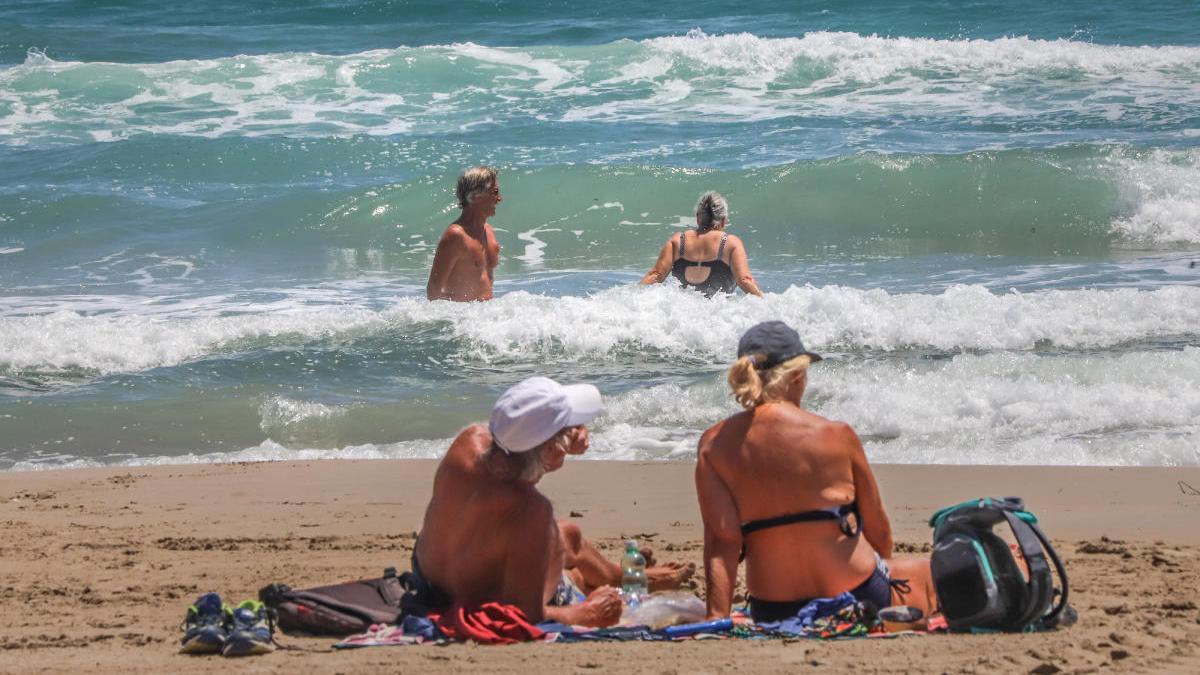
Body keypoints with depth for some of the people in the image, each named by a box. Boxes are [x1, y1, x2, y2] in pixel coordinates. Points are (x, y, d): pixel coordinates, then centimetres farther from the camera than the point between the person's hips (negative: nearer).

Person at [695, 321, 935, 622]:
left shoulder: (713, 445, -5)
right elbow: (878, 530, 2)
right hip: (859, 599, -5)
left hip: (773, 614, 5)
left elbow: (720, 540, -12)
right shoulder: (836, 435, -11)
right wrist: (882, 569, 22)